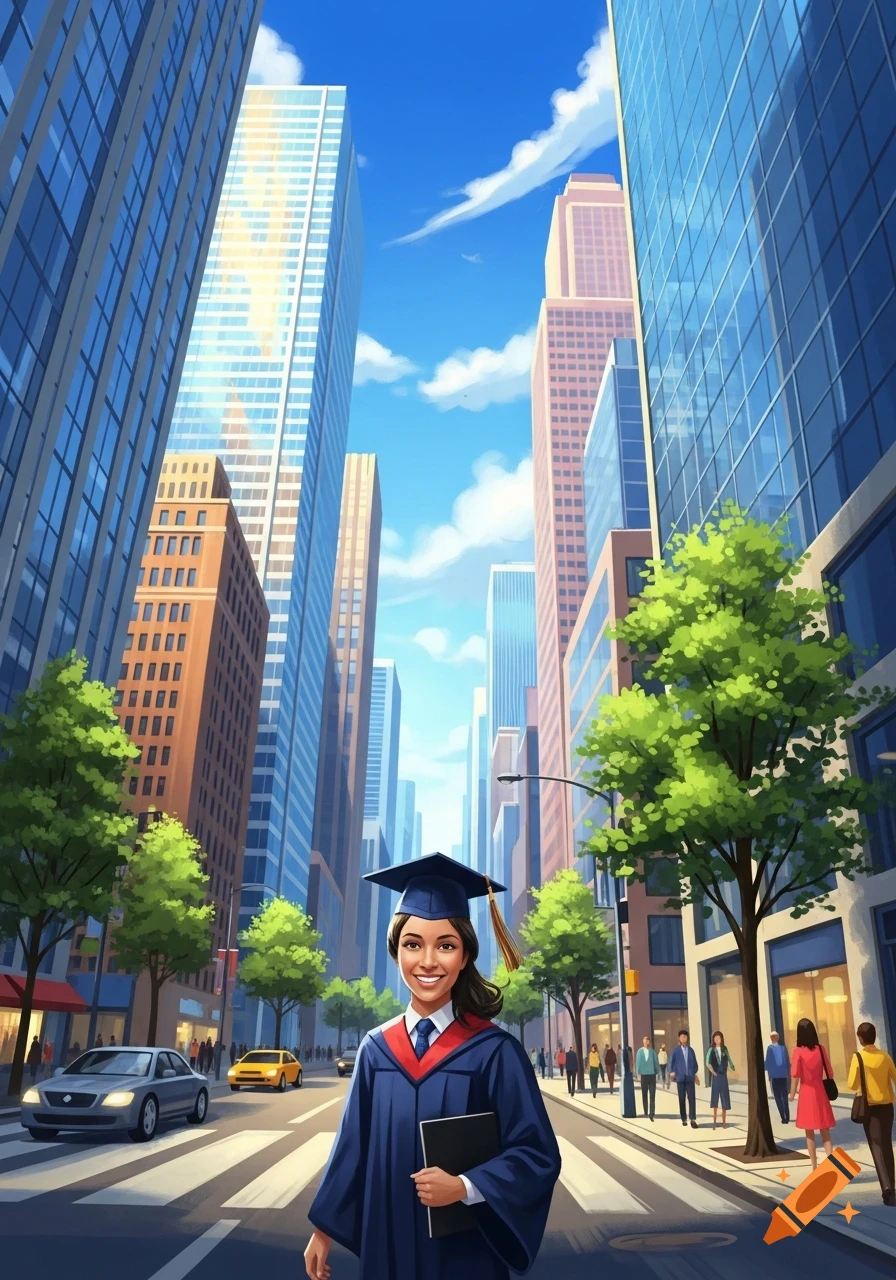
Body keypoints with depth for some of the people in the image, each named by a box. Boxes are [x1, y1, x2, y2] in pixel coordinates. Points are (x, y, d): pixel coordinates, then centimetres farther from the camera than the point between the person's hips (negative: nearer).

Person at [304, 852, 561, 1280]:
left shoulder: (494, 1051, -12)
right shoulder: (377, 1049, -1)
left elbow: (538, 1155, -11)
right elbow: (354, 1144, 7)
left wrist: (465, 1187, -23)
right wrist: (323, 1229, 8)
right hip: (386, 1243, 3)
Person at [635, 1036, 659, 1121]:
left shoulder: (653, 1051, -2)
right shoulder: (640, 1051, -1)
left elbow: (656, 1062, 3)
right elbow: (638, 1062, 0)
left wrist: (658, 1072, 3)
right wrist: (638, 1073, -4)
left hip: (652, 1074, -1)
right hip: (643, 1074, 1)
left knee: (652, 1094, -7)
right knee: (644, 1094, 10)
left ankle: (652, 1113, -7)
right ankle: (646, 1113, 21)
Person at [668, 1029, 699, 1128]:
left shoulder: (691, 1050, 10)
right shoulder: (676, 1050, 2)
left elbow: (695, 1063, 13)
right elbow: (671, 1061, 1)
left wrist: (694, 1072, 0)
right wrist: (671, 1072, -11)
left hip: (690, 1077, 1)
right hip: (680, 1077, -1)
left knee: (692, 1098, -8)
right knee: (682, 1099, 5)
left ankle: (693, 1119, -8)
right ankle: (684, 1119, 15)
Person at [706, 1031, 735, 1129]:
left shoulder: (725, 1049, 5)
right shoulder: (711, 1050, -3)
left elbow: (729, 1060, 5)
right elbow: (707, 1063, -11)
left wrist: (733, 1068, -6)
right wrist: (712, 1071, -16)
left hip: (723, 1075, 2)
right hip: (715, 1076, -2)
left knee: (724, 1097, 5)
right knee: (715, 1097, 0)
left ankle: (724, 1121, 14)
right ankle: (714, 1121, 6)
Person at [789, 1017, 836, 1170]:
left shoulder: (798, 1051, -11)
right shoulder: (820, 1049, -3)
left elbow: (795, 1075, -12)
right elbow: (829, 1072, 2)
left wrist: (792, 1093, 0)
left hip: (806, 1093, -2)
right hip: (820, 1092, 3)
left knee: (810, 1133, 10)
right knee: (825, 1132, 11)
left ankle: (815, 1167, 13)